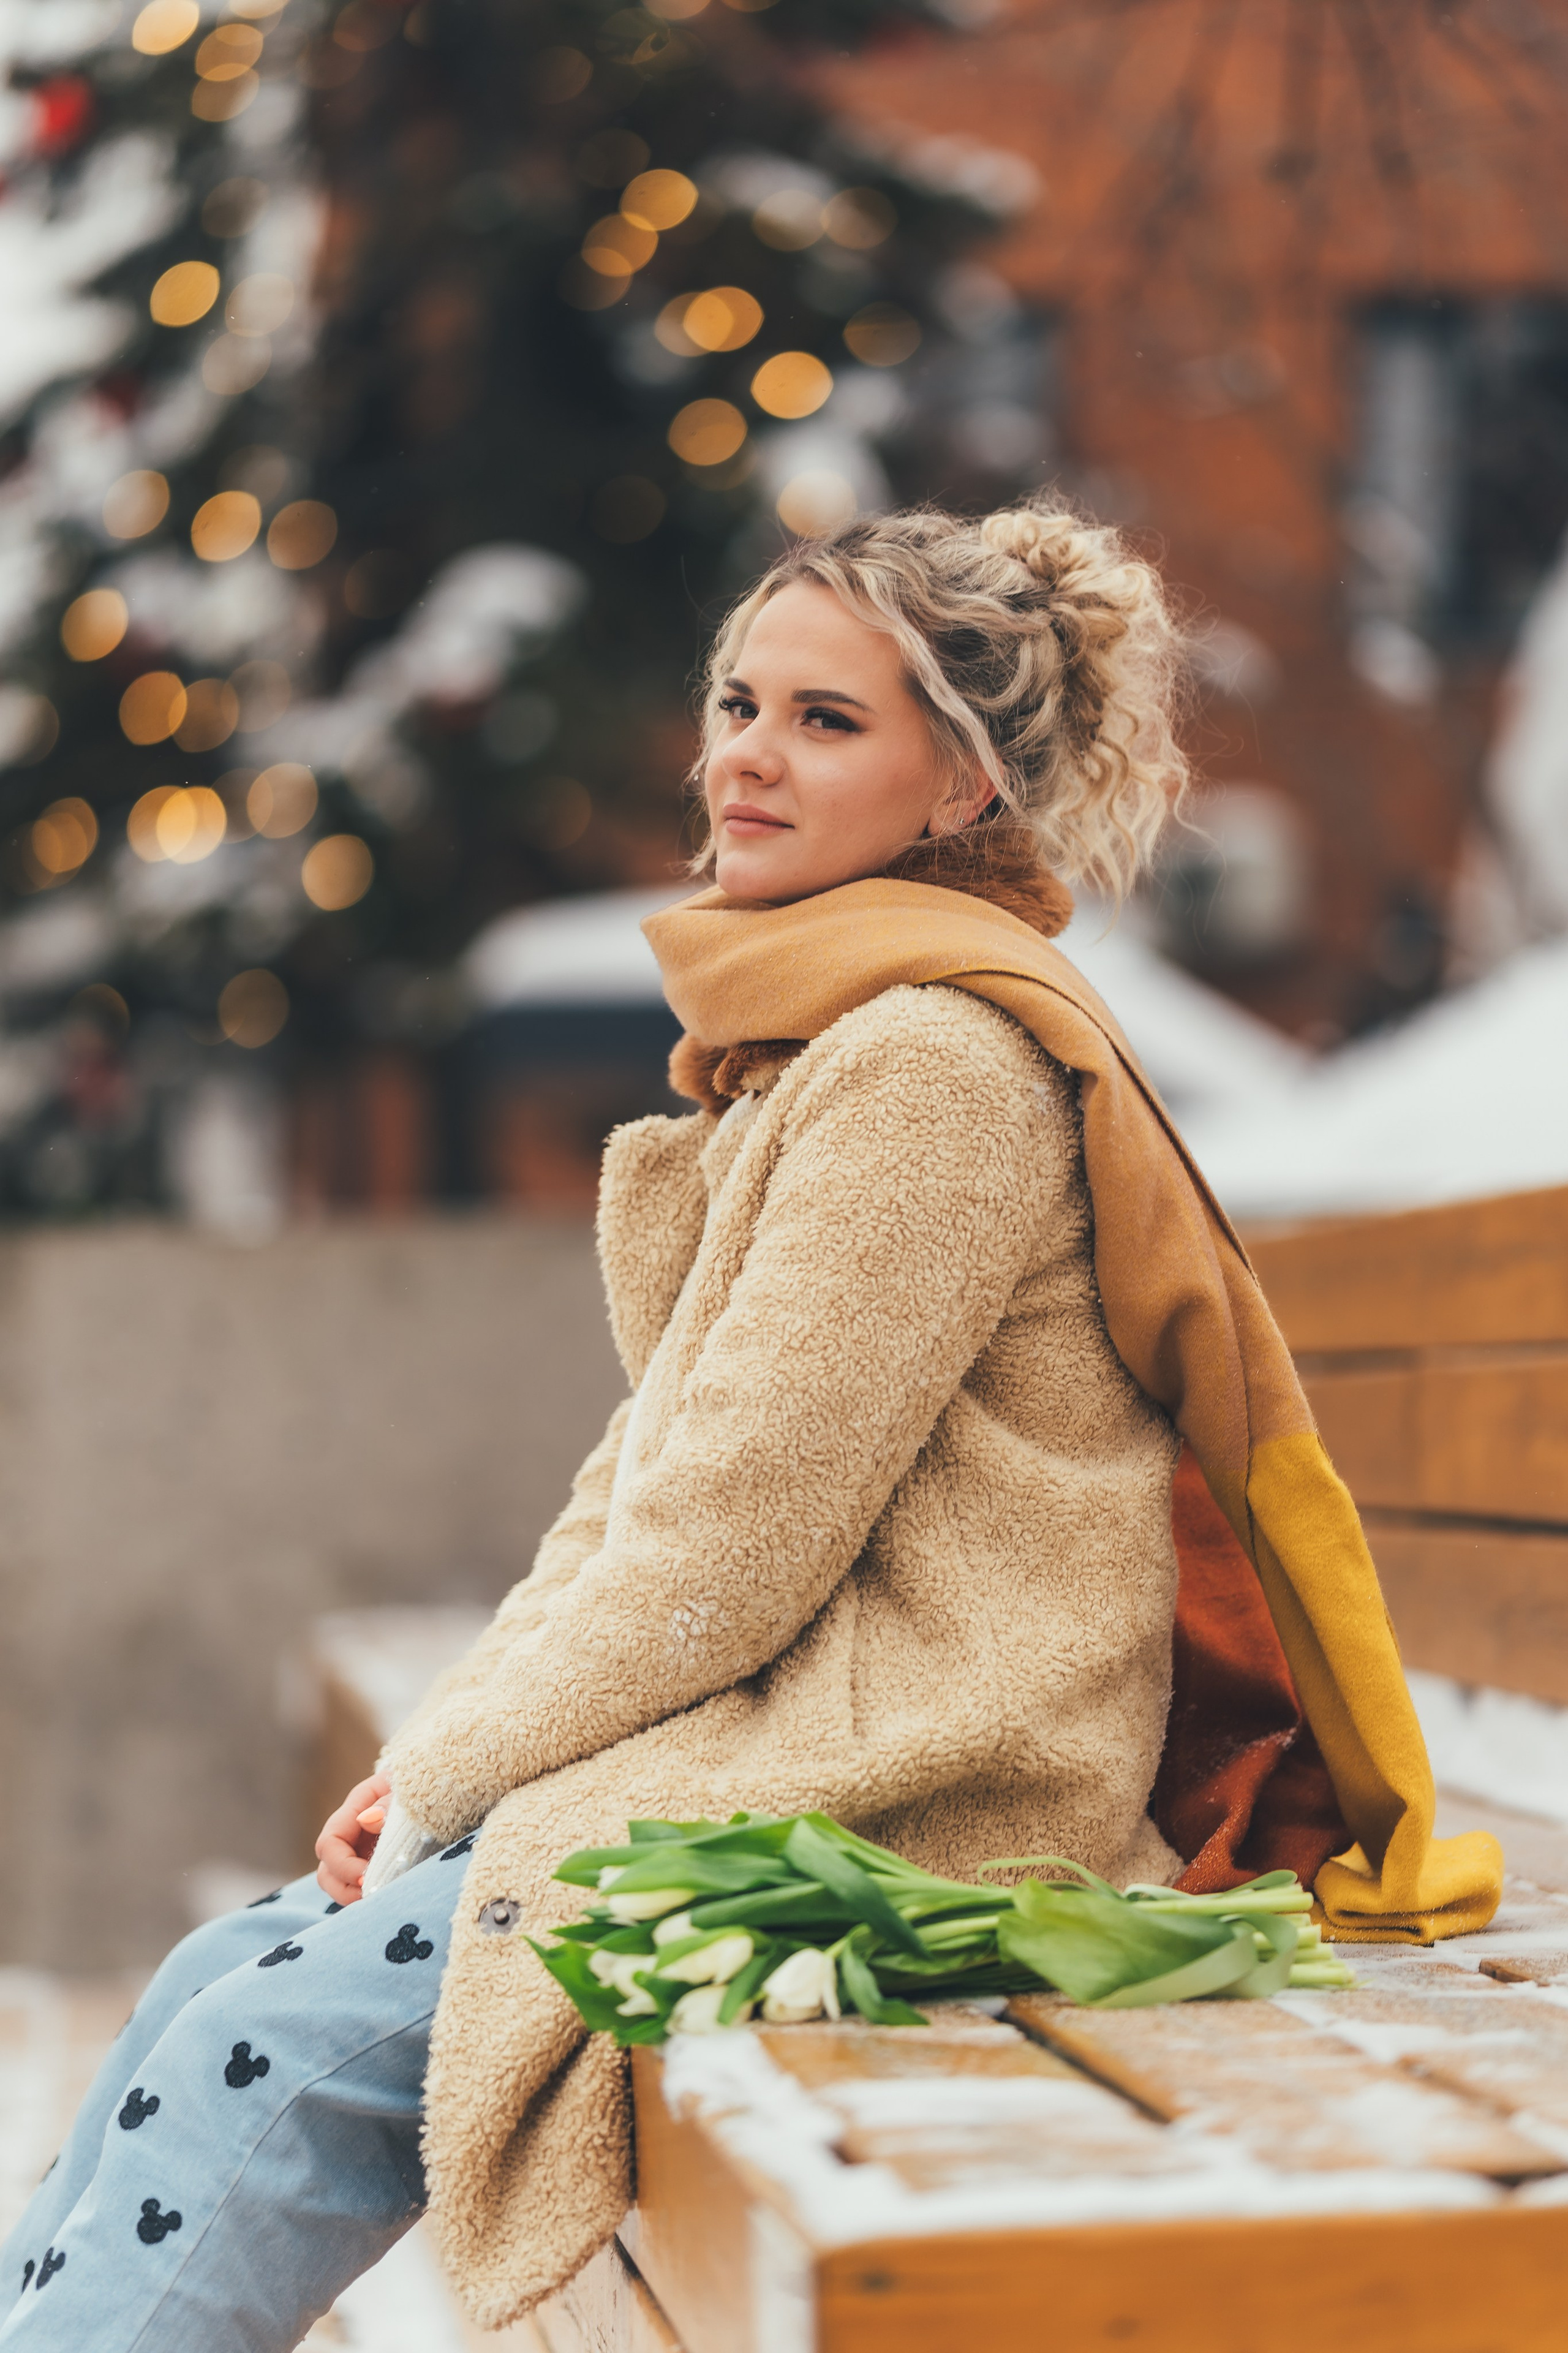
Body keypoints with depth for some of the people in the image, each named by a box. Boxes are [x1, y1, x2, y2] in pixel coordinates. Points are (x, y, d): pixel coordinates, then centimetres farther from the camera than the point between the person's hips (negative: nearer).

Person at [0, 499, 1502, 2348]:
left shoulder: (935, 1063, -14)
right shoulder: (797, 1044, 18)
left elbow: (741, 1534, -17)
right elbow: (651, 1480, 17)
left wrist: (444, 1778, -9)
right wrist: (443, 1747, 5)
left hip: (908, 1801, -9)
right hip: (783, 1737, 9)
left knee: (265, 2058, -16)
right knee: (216, 1985, -1)